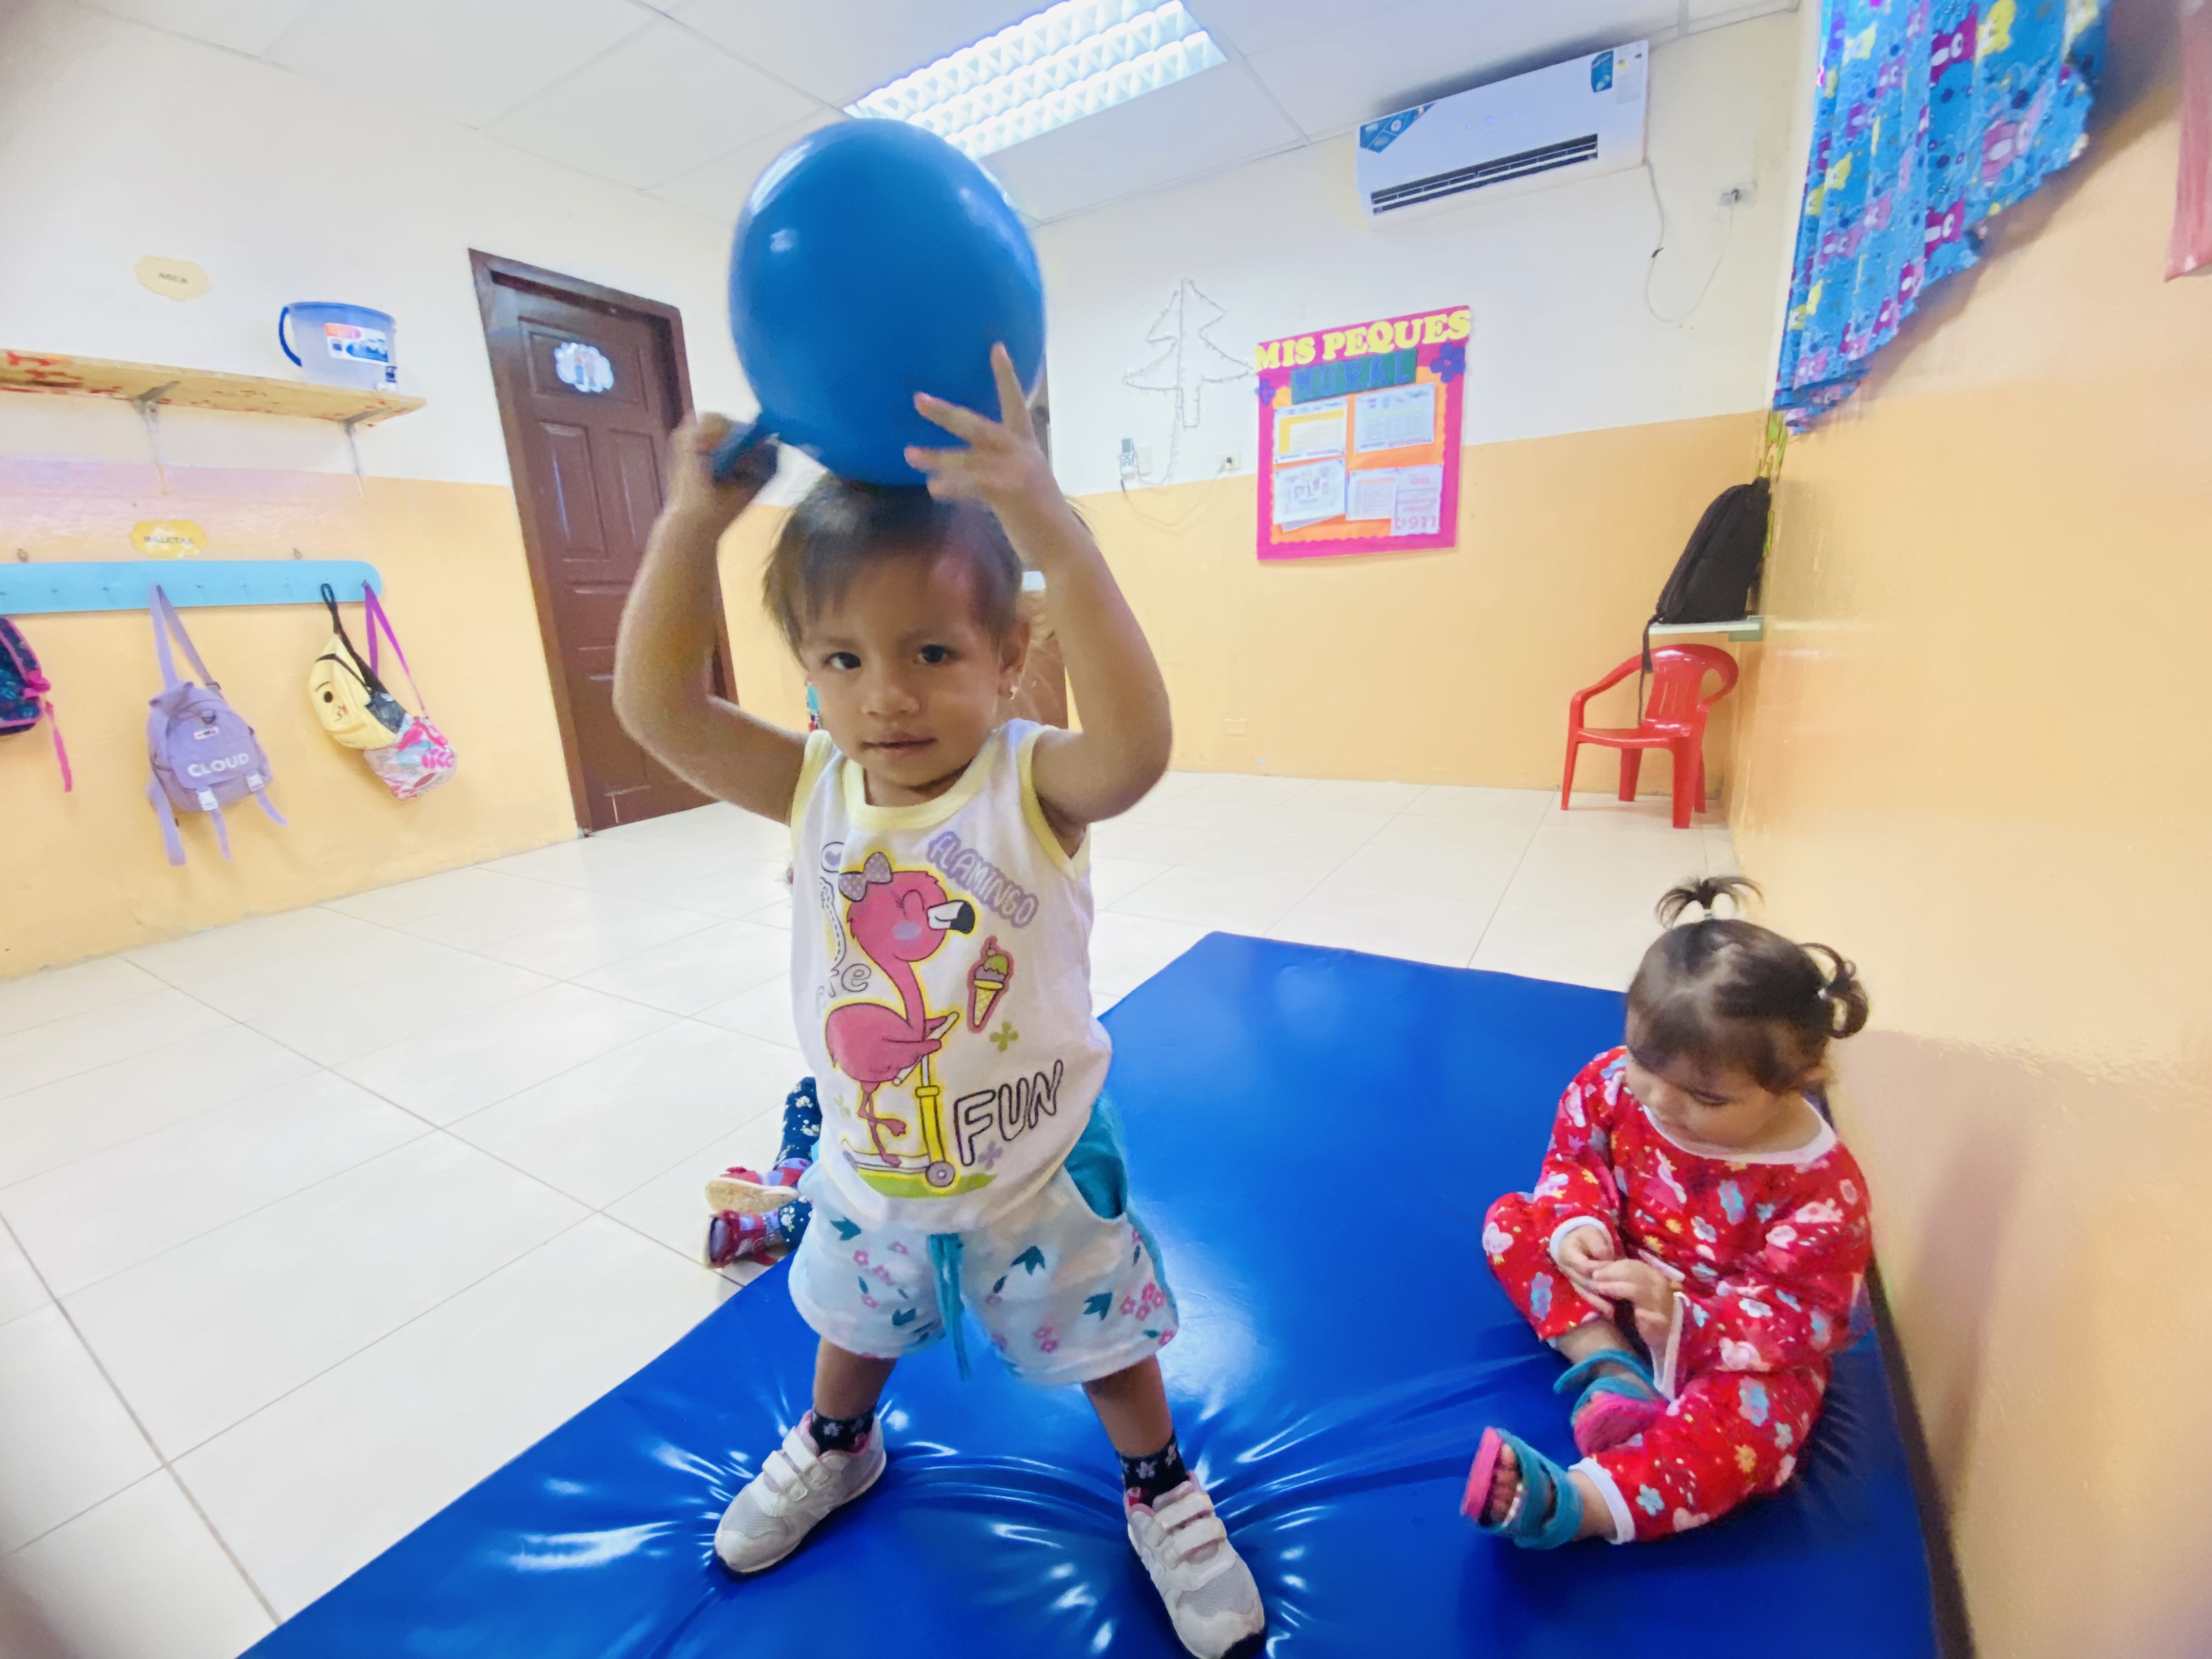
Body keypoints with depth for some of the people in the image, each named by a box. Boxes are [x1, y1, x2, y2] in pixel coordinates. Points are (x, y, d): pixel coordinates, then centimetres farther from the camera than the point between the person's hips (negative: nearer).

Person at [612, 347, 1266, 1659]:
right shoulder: (816, 787, -15)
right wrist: (692, 525, -30)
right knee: (854, 1319, 34)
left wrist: (1051, 531, -53)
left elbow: (1137, 748, -47)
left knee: (1104, 1341, 23)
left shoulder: (1033, 782, -27)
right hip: (869, 1169, 4)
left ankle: (1163, 1490, 56)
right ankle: (839, 1447, 69)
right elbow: (658, 710, -21)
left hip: (1038, 1168, -3)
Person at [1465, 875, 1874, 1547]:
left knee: (1754, 1414, -34)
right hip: (1621, 1283, 4)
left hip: (1736, 1341, -4)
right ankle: (1611, 1367, -23)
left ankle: (1577, 1502, -40)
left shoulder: (1821, 1189, -28)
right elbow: (1575, 1155, -5)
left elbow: (1797, 1318, -25)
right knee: (1513, 1221, -12)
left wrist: (1681, 1321, -43)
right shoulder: (1615, 1082, -21)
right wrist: (1577, 1223, -27)